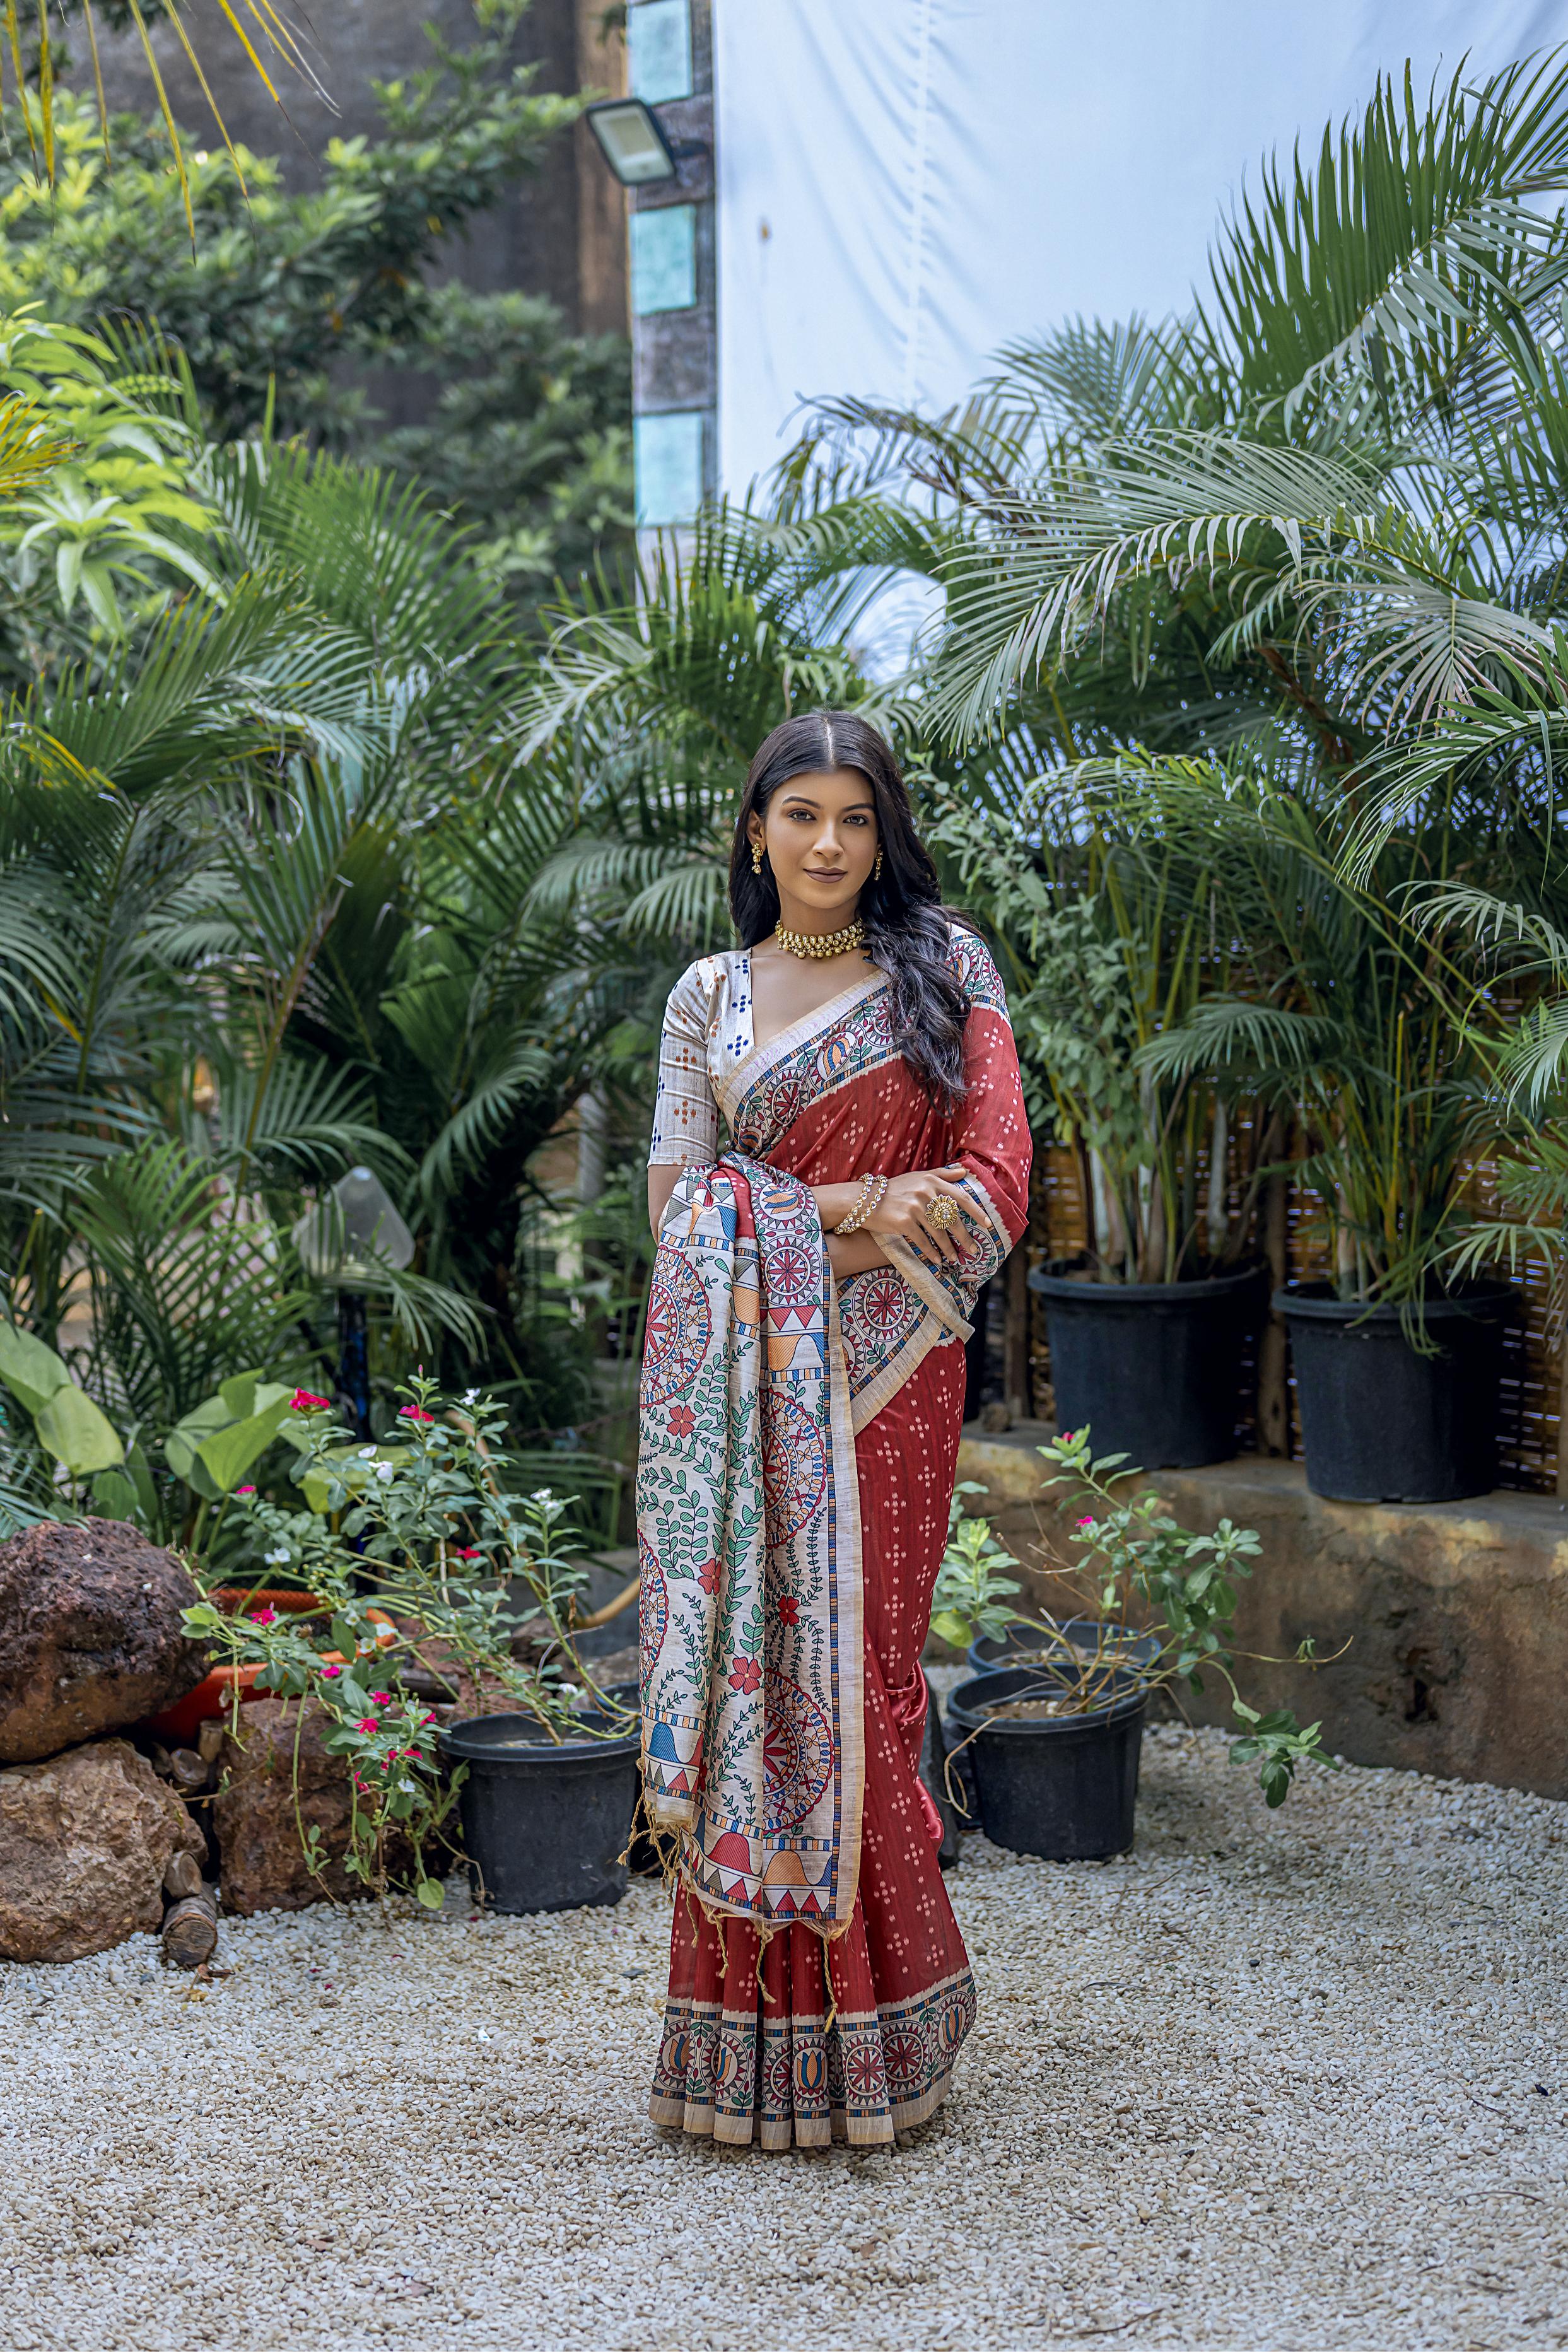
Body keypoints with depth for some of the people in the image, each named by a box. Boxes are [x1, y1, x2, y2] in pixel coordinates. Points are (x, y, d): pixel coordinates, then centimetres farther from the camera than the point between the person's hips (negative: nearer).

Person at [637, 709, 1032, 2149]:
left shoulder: (946, 970, 6)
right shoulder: (709, 995, 11)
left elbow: (993, 1189, -4)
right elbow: (677, 1204, 2)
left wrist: (789, 1255, -11)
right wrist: (846, 1204, -12)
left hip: (881, 1376, -1)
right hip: (738, 1386, 1)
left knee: (856, 1674, -1)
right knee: (745, 1672, -2)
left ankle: (868, 2031, 12)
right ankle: (758, 2036, 6)